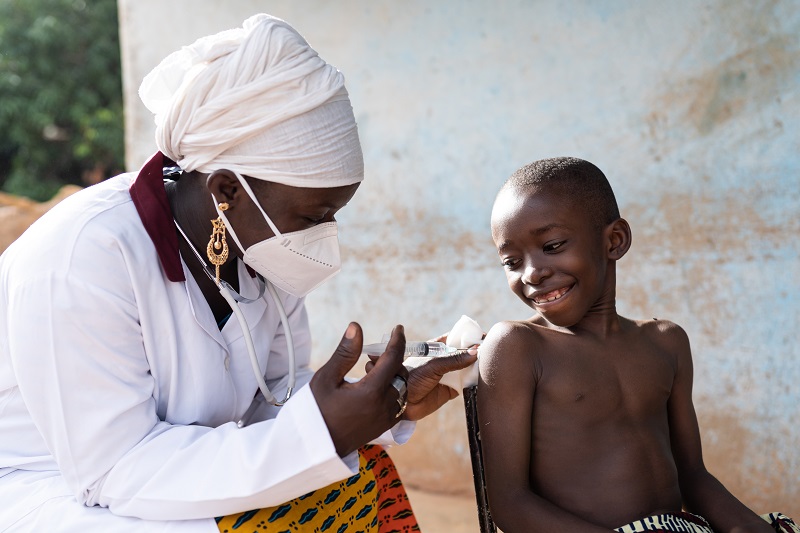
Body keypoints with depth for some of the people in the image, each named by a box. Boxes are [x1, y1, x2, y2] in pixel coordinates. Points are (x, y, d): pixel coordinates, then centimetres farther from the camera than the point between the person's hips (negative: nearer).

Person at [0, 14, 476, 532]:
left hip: (167, 483, 7)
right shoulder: (81, 256, -26)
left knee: (366, 476, -5)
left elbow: (276, 406, 3)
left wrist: (390, 405, -14)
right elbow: (115, 471, -27)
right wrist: (322, 433, -33)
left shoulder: (266, 250, -5)